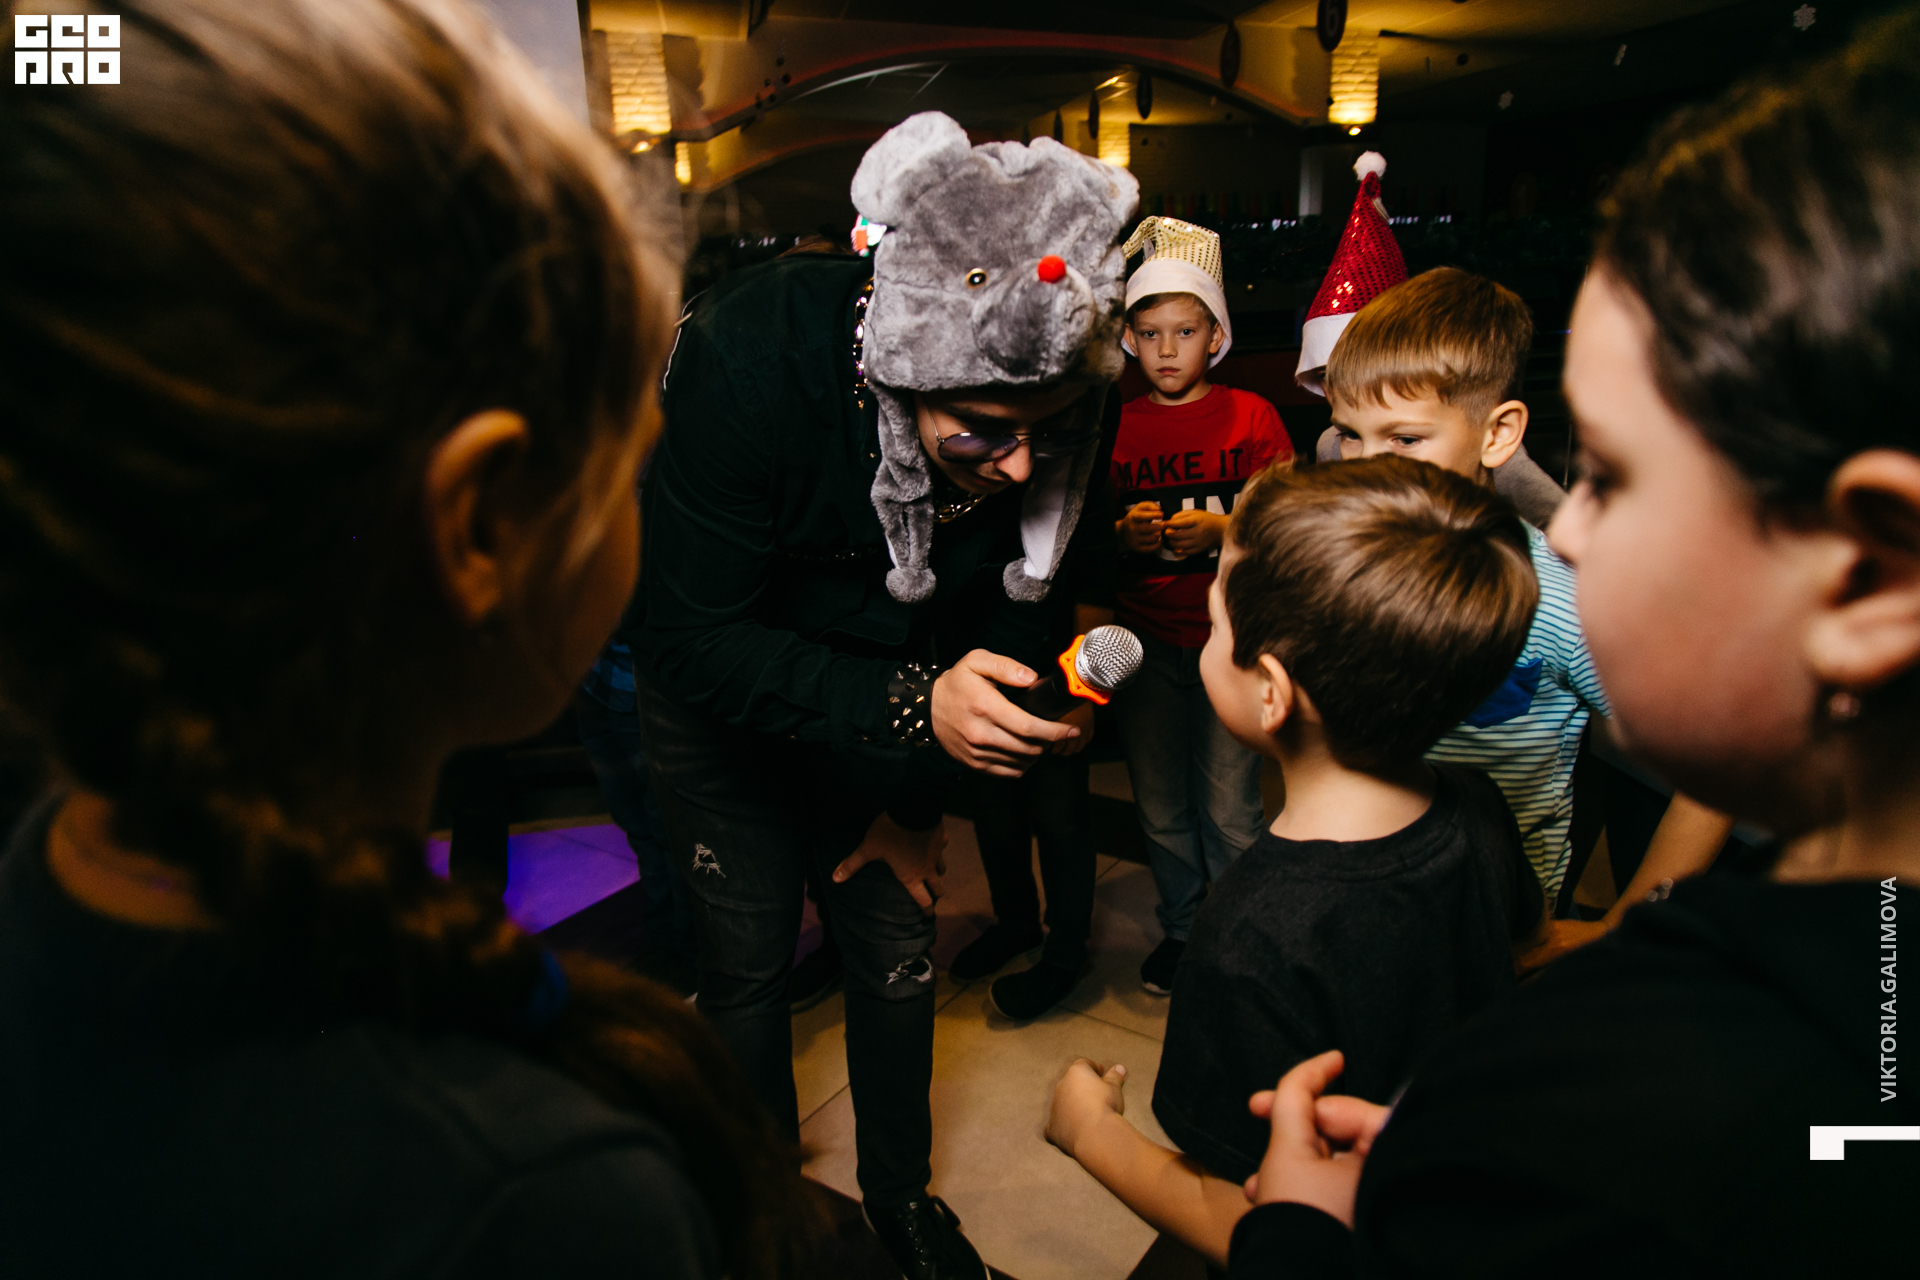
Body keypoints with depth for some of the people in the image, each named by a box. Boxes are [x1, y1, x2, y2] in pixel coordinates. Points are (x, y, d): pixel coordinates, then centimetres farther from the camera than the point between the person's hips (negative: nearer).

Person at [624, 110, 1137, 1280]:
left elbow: (1018, 611, -7)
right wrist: (916, 707, -41)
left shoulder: (1063, 406, -22)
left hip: (896, 690, 3)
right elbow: (695, 639, -29)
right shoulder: (749, 352, -34)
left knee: (901, 943, 11)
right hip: (717, 698, -2)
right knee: (750, 964, 5)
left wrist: (917, 797, -3)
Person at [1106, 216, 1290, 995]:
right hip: (1145, 638, 3)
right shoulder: (1117, 426, 7)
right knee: (1159, 805, 10)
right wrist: (1127, 534, -10)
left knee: (1229, 807, 1)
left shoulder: (1250, 416, 0)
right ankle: (1181, 928, 30)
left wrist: (1219, 530, -19)